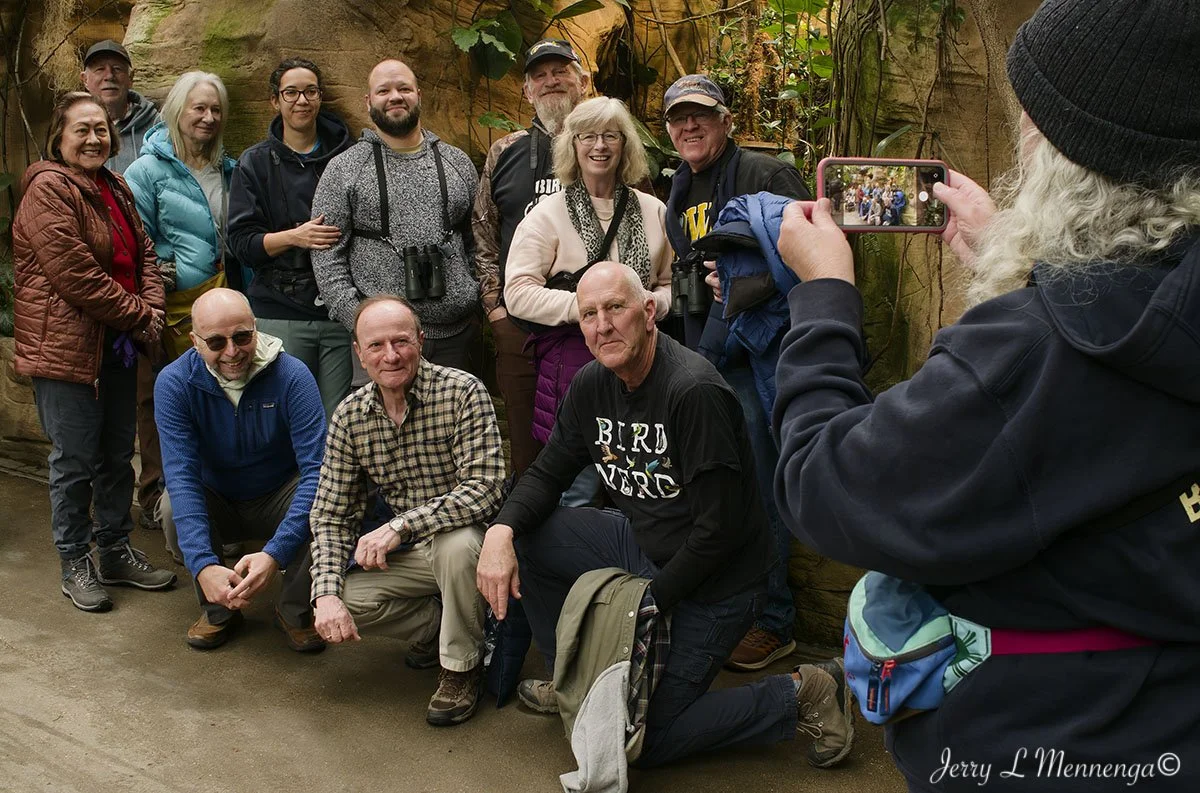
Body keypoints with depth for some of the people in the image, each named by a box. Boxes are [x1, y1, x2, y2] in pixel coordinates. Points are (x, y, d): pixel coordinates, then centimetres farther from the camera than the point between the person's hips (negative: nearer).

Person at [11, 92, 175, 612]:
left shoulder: (114, 189, 14)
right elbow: (76, 275, -20)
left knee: (118, 453, 15)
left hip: (117, 345, 8)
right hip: (66, 348, -8)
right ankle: (75, 564, 15)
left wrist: (150, 310, -3)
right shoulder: (49, 189, -13)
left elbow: (142, 255, 15)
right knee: (75, 460, 1)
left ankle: (116, 551, 28)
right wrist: (137, 315, -13)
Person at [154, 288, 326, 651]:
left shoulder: (292, 376, -23)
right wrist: (203, 565, -41)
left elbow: (317, 469, -30)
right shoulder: (174, 383, -19)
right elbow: (181, 475, -27)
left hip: (279, 499, -1)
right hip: (216, 504, 2)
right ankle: (218, 609, -3)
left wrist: (274, 554, -42)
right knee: (172, 507, -30)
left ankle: (296, 611, -6)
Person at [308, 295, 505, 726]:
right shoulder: (349, 416, -5)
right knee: (344, 598, -19)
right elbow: (330, 514, -2)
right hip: (406, 552, 4)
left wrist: (401, 525, -35)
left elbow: (484, 490, -29)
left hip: (465, 538, -4)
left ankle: (461, 666, -11)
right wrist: (327, 594, -17)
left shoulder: (462, 392, -19)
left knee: (455, 543, -37)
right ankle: (434, 628, 10)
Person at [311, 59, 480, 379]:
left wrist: (477, 304, 4)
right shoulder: (344, 169, 4)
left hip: (454, 334, 3)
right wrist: (356, 319, -11)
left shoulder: (457, 162, 13)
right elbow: (327, 255, -1)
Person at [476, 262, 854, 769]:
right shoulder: (591, 385, -1)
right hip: (639, 546, 8)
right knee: (522, 536, -4)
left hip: (713, 583, -7)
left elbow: (719, 531, -25)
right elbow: (547, 474, 4)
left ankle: (801, 695, 6)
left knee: (642, 742, -5)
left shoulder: (695, 392, -27)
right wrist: (501, 531, -16)